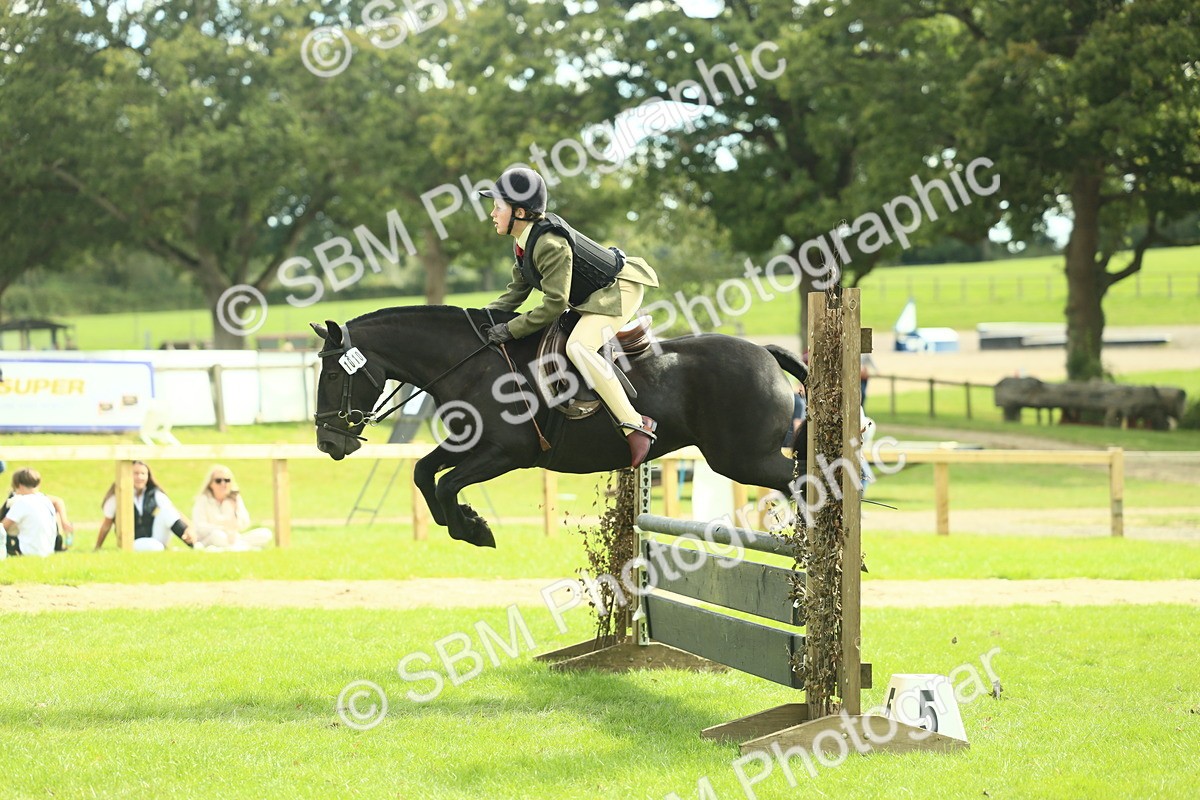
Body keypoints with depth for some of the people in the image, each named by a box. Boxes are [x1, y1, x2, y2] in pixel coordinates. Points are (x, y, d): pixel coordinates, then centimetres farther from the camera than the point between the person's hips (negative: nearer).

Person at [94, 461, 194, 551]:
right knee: (155, 547, -40)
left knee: (166, 510, -24)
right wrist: (97, 549, 11)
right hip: (134, 543, -3)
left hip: (157, 539, 3)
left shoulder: (155, 495, 1)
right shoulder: (116, 498, -5)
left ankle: (194, 545, -34)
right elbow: (106, 525, 5)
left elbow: (175, 513, -11)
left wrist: (189, 528, -29)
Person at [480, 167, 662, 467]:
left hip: (618, 290, -11)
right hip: (589, 298, 11)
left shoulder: (549, 244, -29)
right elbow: (517, 291, 12)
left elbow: (554, 304, -29)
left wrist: (511, 330, -26)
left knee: (578, 347, -30)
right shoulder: (523, 243, 2)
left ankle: (634, 423, -28)